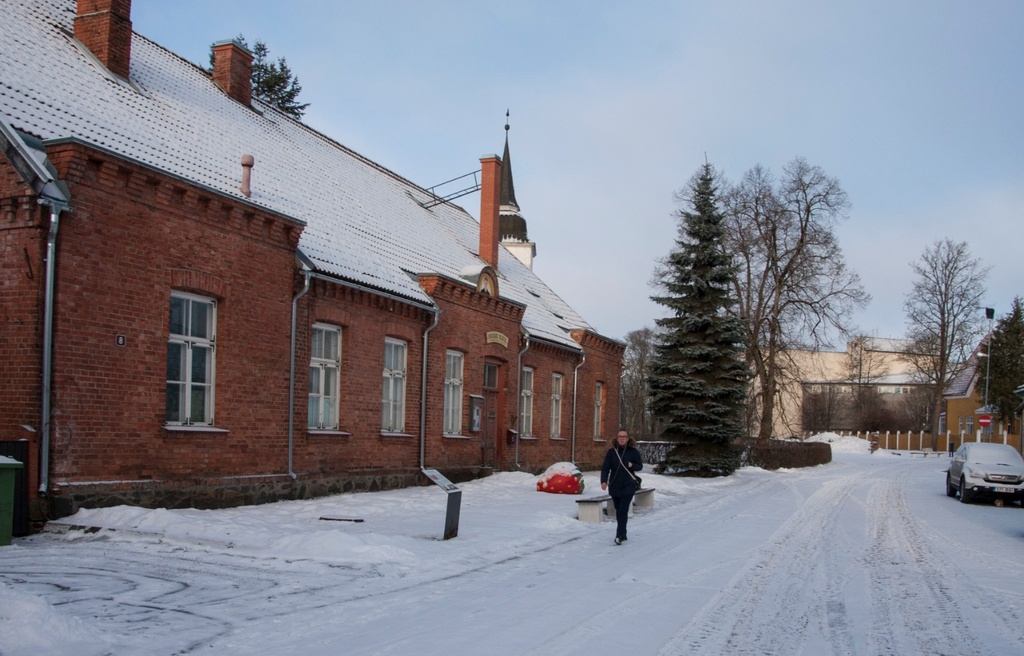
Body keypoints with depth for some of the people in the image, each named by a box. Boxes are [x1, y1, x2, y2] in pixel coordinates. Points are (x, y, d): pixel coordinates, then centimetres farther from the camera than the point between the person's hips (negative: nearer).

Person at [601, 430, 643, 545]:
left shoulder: (633, 452, -1)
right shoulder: (611, 452, 1)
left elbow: (640, 466, 7)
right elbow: (605, 467, -4)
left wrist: (632, 465, -15)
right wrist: (604, 481, -19)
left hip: (628, 485, -3)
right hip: (615, 486, 3)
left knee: (623, 510, -12)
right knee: (618, 511, 11)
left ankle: (619, 536, -13)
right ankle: (623, 534, 23)